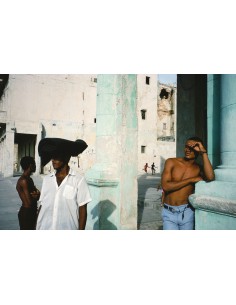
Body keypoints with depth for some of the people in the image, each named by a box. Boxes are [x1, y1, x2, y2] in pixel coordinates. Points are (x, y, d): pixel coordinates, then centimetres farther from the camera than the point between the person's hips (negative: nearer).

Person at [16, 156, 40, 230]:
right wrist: (36, 195, -6)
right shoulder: (23, 181, -21)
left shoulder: (29, 179, 10)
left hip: (31, 212, 10)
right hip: (26, 213, -10)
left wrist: (37, 194, -15)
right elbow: (29, 203, -25)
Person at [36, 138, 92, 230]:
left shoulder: (79, 180, -7)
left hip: (67, 229, -3)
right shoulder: (47, 179, 5)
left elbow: (82, 210, -3)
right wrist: (36, 229, 7)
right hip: (44, 230, 4)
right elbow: (42, 206, 9)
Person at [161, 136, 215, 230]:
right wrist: (191, 180, -12)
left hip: (186, 212, 1)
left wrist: (203, 152, -18)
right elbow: (165, 186, -13)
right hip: (169, 212, -1)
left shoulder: (199, 169, -1)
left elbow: (210, 178, -25)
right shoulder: (171, 162, -2)